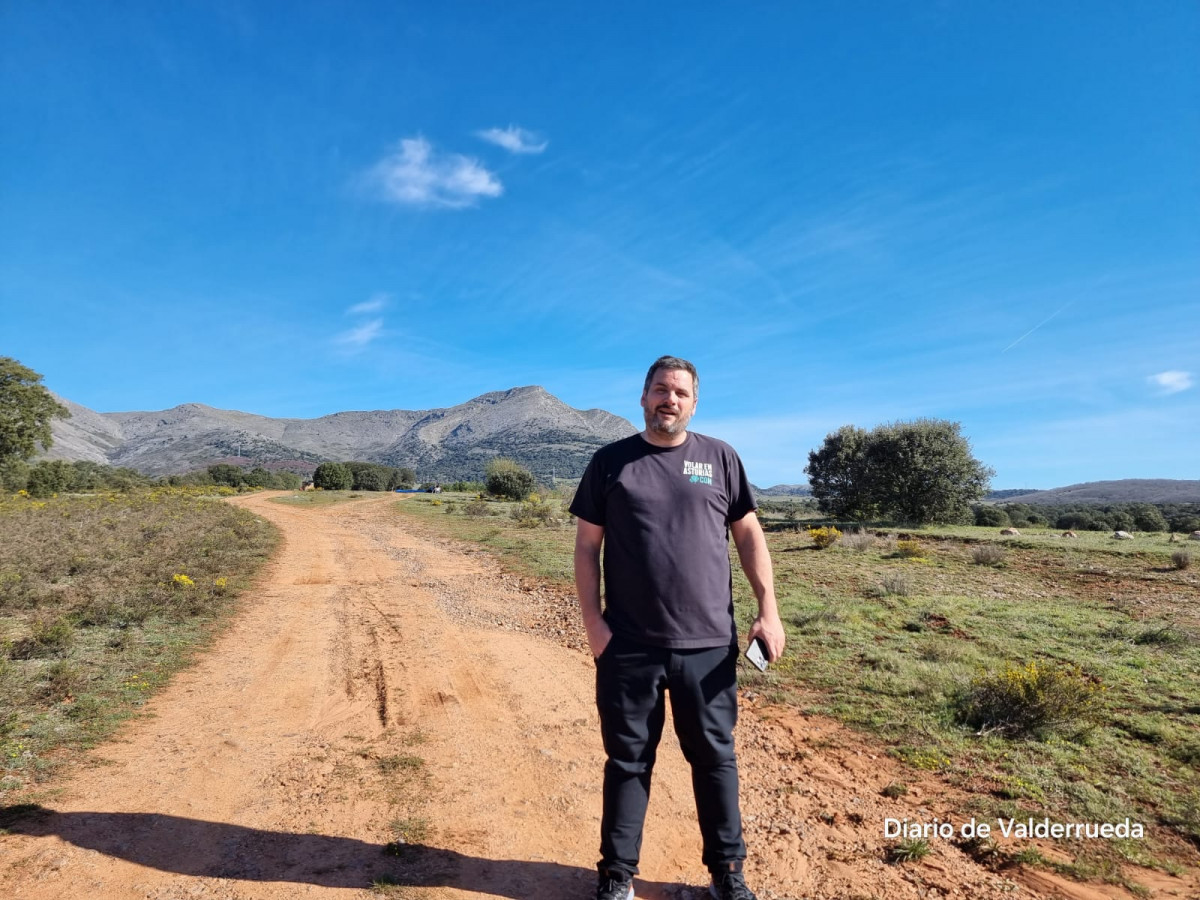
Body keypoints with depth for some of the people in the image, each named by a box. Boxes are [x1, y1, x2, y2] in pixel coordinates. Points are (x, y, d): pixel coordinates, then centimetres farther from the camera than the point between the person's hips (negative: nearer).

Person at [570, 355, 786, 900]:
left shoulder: (720, 458, 5)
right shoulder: (610, 462, 2)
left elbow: (749, 535, 6)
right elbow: (586, 546, 2)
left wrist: (768, 611, -1)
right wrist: (592, 620, -6)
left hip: (708, 644, 1)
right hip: (628, 646, -1)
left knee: (715, 757, 14)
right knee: (628, 760, 12)